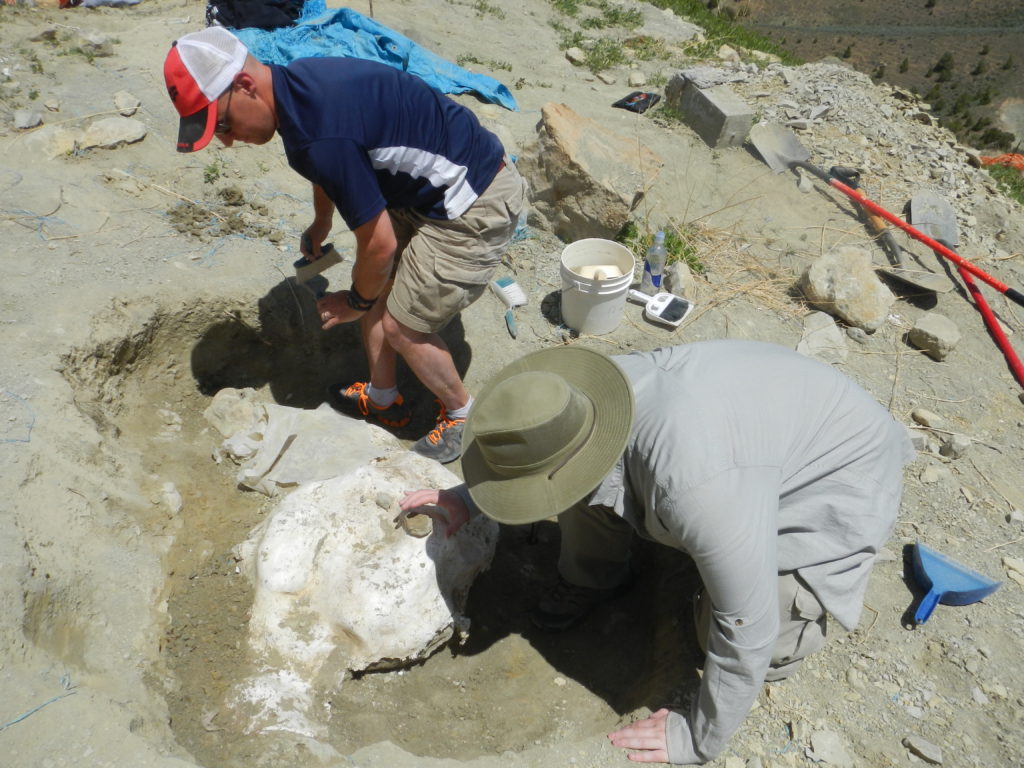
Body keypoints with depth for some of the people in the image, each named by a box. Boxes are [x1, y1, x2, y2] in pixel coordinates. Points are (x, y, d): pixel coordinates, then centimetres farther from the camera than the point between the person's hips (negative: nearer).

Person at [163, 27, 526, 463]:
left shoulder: (319, 134, -30)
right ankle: (383, 399, 33)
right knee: (376, 288, 14)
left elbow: (379, 244, -20)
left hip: (477, 206, -9)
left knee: (402, 327, -3)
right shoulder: (296, 82, 0)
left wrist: (356, 301, -1)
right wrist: (321, 223, 38)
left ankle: (462, 414, 23)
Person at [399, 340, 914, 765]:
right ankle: (592, 581, 20)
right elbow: (542, 442, 4)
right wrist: (466, 498, -3)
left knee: (741, 637, -21)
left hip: (840, 476, -5)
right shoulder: (586, 394, -23)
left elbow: (745, 633, -31)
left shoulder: (698, 487, -45)